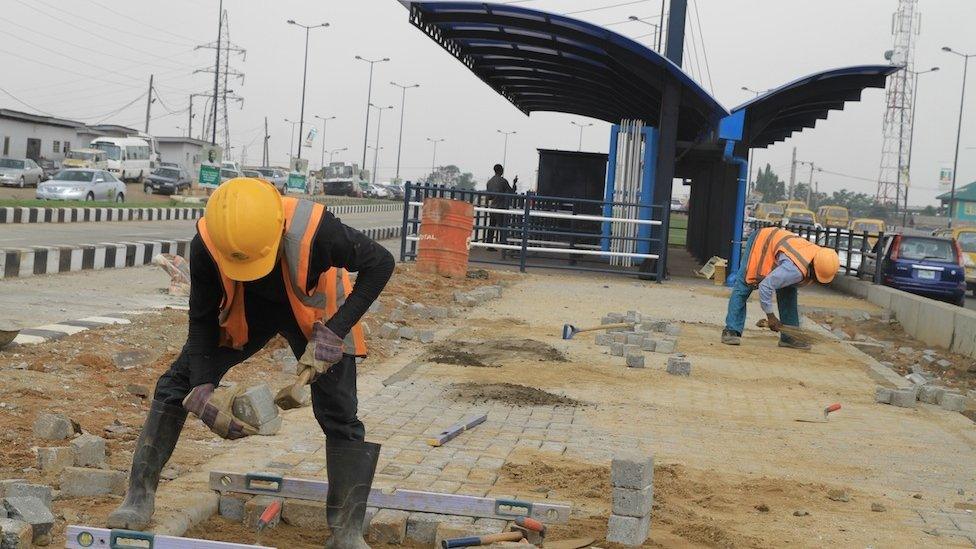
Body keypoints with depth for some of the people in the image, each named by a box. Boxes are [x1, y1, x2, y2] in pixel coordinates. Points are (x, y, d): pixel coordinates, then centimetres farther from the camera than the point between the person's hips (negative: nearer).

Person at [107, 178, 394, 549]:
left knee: (339, 417, -8)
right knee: (176, 385, -6)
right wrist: (202, 391, -29)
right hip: (245, 309, 2)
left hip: (315, 312, -2)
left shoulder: (315, 230, -42)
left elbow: (380, 264, -25)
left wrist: (334, 332, -31)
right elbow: (202, 320, -19)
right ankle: (139, 498, 8)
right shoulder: (207, 243, -33)